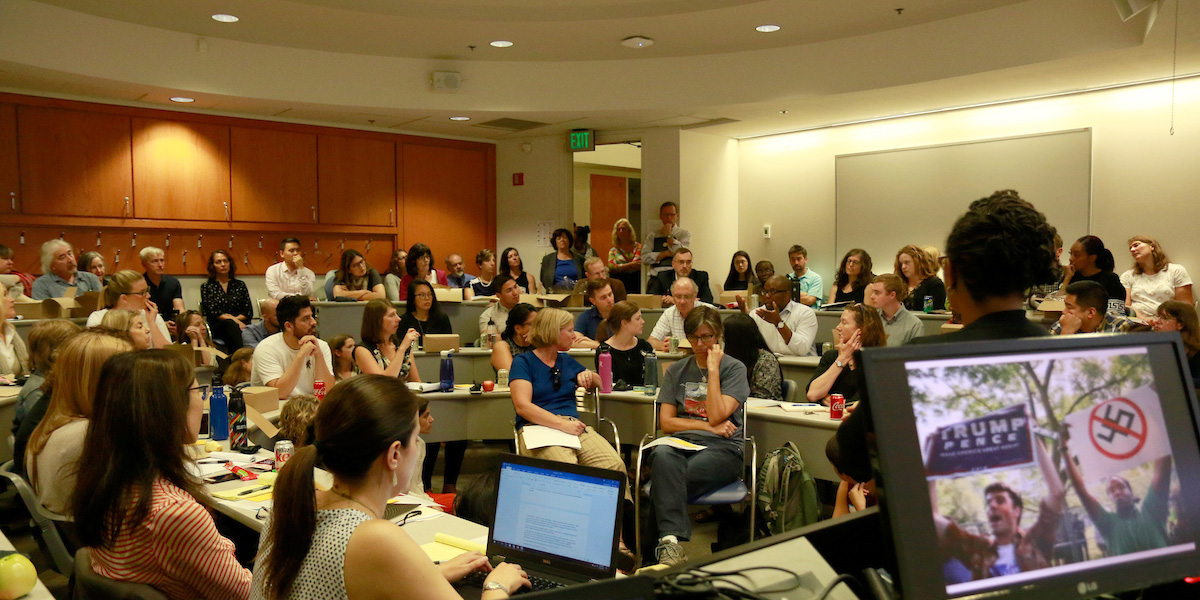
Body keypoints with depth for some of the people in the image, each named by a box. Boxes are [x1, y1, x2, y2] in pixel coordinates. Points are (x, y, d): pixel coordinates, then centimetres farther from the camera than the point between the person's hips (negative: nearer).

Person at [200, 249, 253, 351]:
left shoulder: (240, 285, 20)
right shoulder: (206, 287, 15)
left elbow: (249, 313, 12)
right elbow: (211, 313, 1)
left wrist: (235, 319, -7)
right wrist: (233, 320, -12)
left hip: (240, 325, 2)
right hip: (216, 328, -2)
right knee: (229, 324, -37)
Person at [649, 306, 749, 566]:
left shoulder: (734, 368, 9)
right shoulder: (676, 371, 20)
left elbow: (717, 416, -6)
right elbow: (666, 422, 10)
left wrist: (713, 369, -3)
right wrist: (708, 426, -1)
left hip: (722, 448, -2)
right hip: (681, 442, 3)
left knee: (666, 479, -33)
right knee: (662, 455, -36)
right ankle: (672, 540, -46)